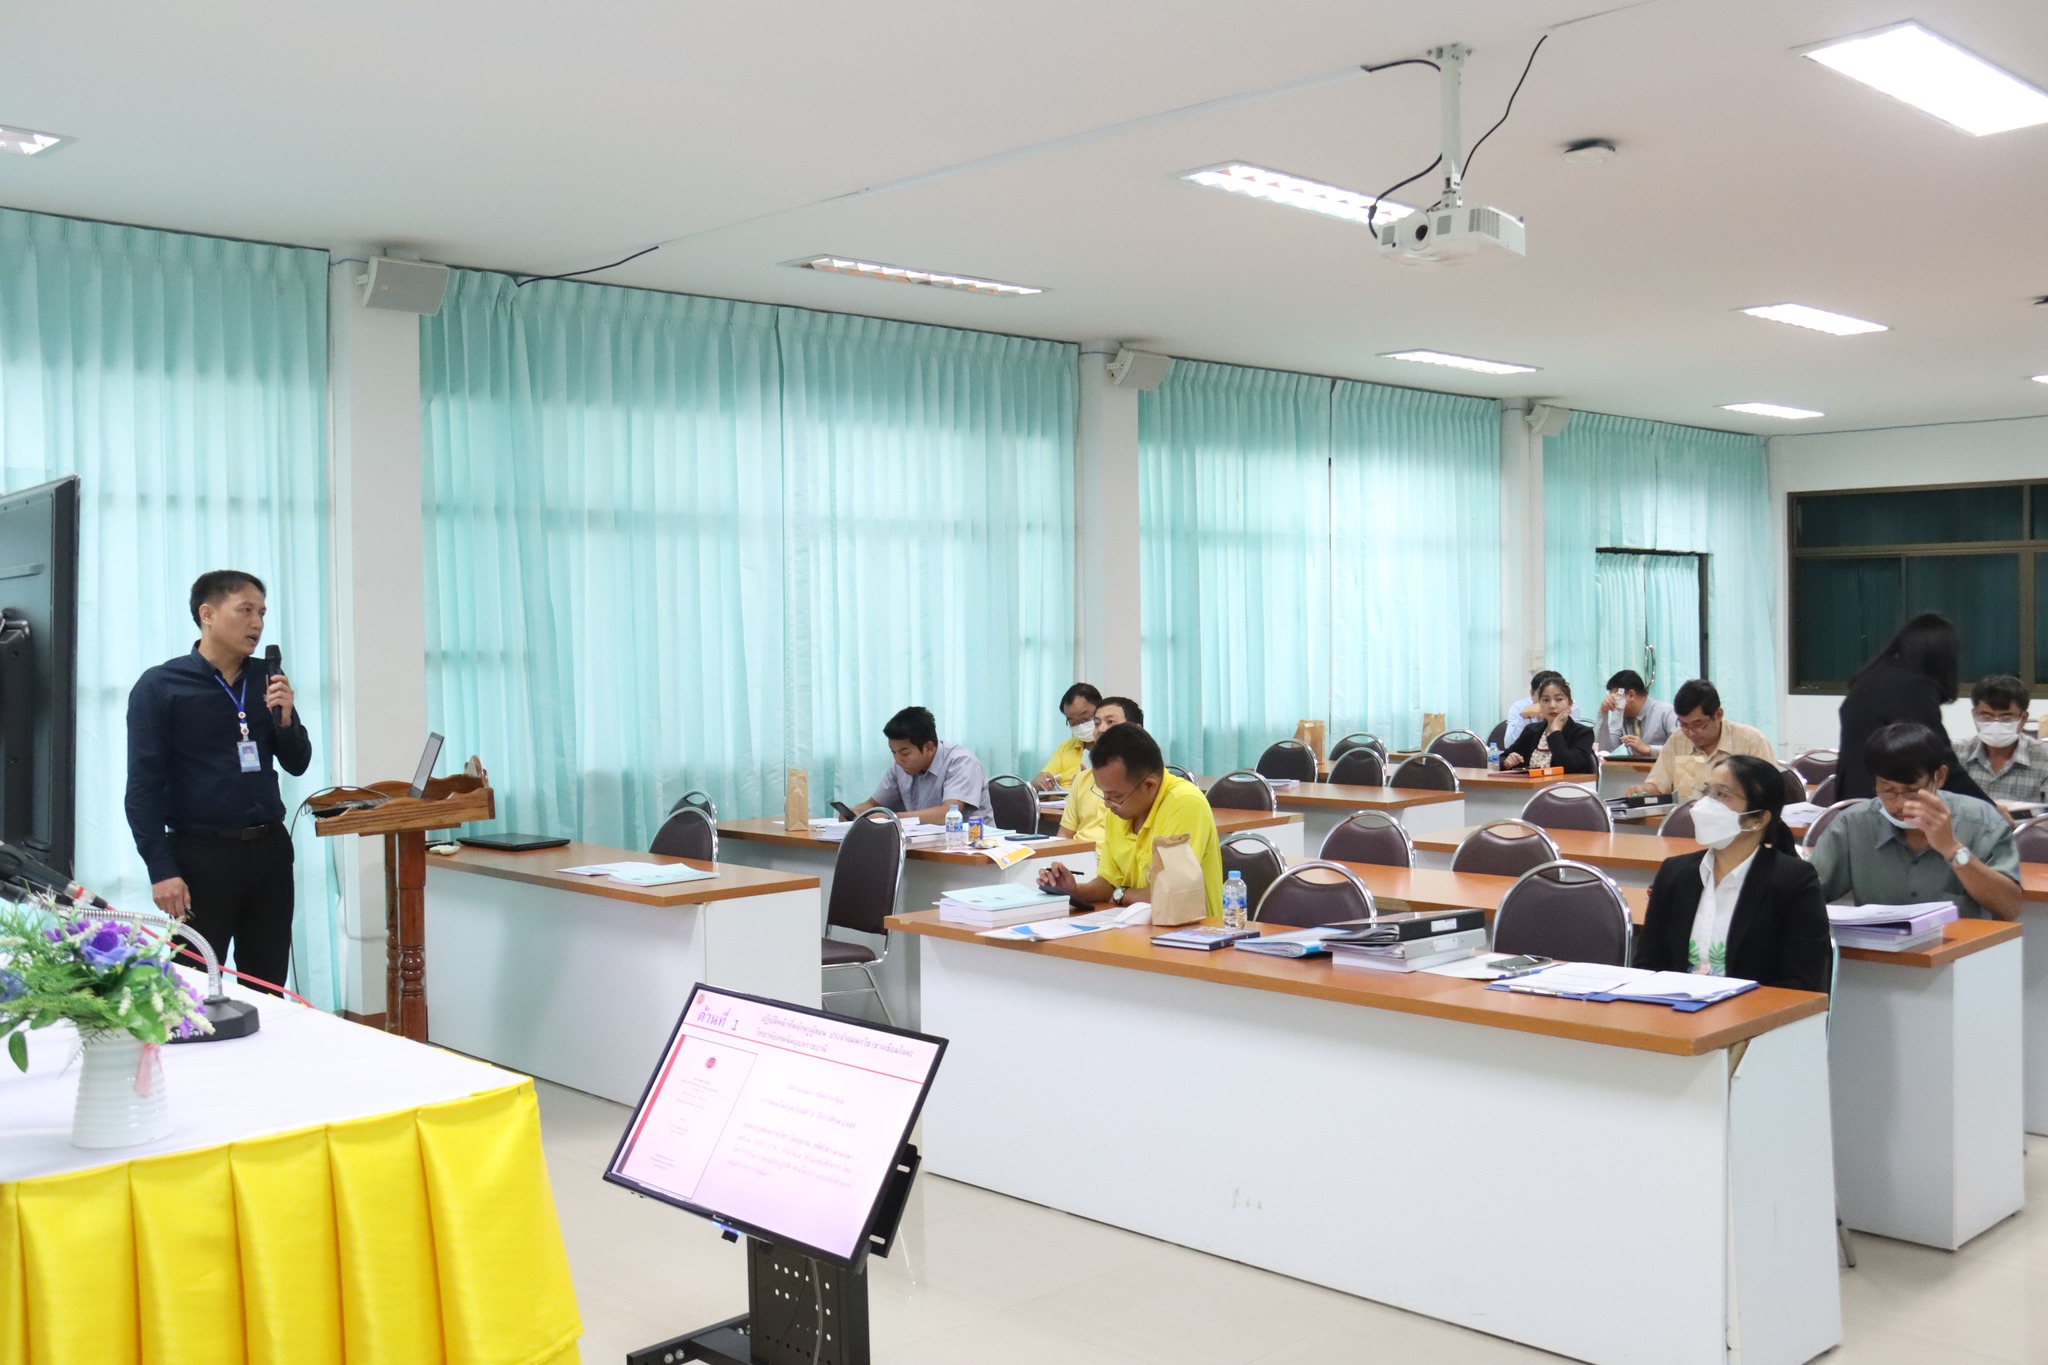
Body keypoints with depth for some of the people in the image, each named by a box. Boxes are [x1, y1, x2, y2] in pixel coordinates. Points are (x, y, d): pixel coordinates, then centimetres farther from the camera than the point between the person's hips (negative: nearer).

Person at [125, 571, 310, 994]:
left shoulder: (266, 680, 9)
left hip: (270, 849, 5)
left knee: (268, 987, 9)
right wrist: (160, 869, -14)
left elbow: (297, 764, 14)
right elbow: (144, 786, -8)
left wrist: (286, 718, -6)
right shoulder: (159, 687, -5)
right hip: (201, 854, -4)